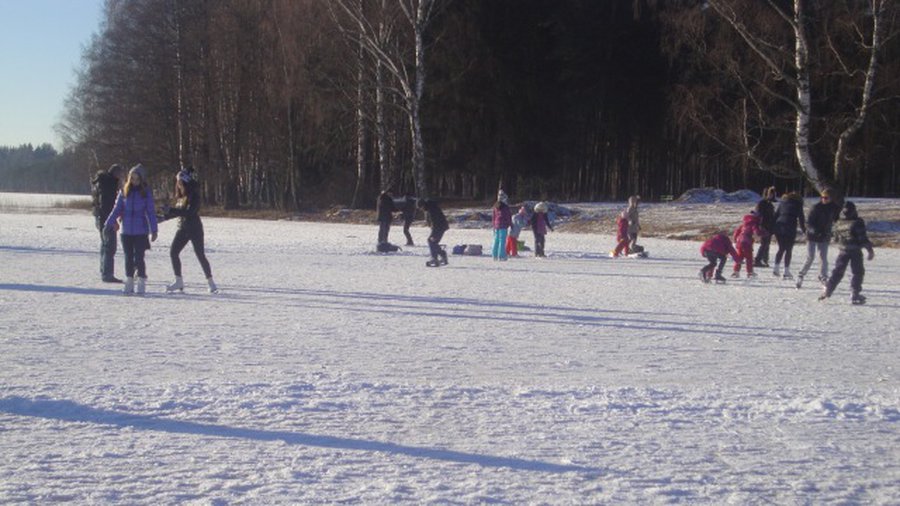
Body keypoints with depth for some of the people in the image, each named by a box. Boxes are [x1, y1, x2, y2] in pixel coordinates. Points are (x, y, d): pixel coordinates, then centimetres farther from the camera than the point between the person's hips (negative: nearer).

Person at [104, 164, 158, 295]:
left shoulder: (146, 192, -2)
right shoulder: (124, 191, 5)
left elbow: (151, 212, -1)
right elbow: (117, 209, 7)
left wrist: (153, 230, -5)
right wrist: (109, 224, -1)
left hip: (141, 232, -3)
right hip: (126, 231, 3)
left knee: (139, 258, -5)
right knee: (128, 258, 8)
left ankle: (141, 284, 3)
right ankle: (129, 283, 16)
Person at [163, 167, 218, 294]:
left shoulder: (194, 195, -15)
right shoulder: (181, 195, 9)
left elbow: (189, 212, -26)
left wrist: (171, 210, -26)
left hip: (195, 229, -8)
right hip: (183, 228, 8)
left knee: (200, 255, -5)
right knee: (173, 252, 1)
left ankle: (211, 282, 5)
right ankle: (179, 281, 10)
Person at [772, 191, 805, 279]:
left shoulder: (782, 202, 17)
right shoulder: (798, 204, 7)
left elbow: (776, 215, 14)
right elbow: (801, 218, 4)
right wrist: (804, 230, 12)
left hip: (778, 228, 4)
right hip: (790, 228, -4)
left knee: (781, 249, 15)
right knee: (788, 250, 2)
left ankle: (776, 268, 5)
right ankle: (786, 271, -1)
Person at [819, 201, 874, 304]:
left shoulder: (838, 224, 3)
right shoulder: (858, 223, -13)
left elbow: (836, 239, 11)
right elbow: (863, 239, -14)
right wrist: (870, 250, -5)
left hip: (843, 252, 5)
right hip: (856, 252, -5)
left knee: (837, 272, 13)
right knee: (858, 273, 5)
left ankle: (827, 290, 7)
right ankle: (854, 295, 0)